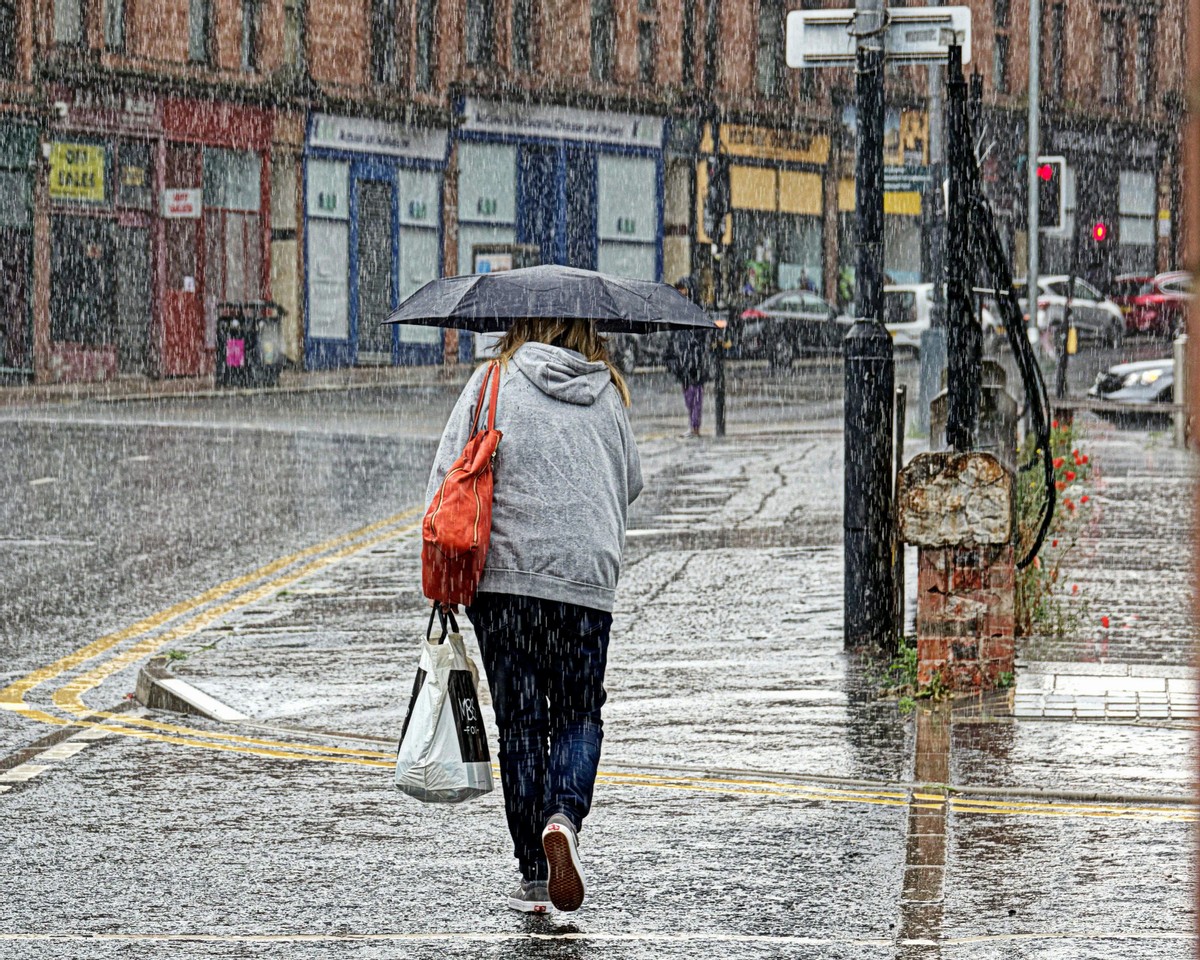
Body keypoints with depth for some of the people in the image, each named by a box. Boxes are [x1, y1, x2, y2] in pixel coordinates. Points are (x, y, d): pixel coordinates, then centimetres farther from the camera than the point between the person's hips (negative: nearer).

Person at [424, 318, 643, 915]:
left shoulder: (492, 383, 3)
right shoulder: (608, 394, 9)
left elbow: (447, 479, -2)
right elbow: (631, 484, 21)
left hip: (503, 576, -1)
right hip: (588, 577, 1)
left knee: (520, 723, 7)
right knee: (579, 715, 13)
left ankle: (535, 876, 7)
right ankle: (563, 816, -16)